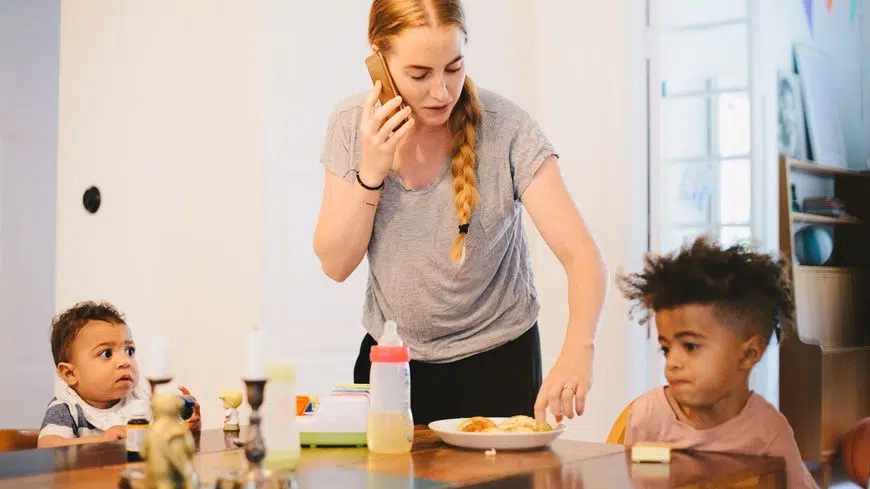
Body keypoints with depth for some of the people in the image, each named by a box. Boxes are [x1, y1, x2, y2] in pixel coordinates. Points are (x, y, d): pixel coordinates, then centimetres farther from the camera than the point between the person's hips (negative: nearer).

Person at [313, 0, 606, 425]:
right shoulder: (351, 124, -10)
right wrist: (371, 172, -23)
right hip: (389, 355, 3)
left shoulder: (505, 128, -20)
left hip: (495, 358, -2)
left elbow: (583, 257, -24)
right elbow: (335, 265, -9)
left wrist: (577, 350, -42)